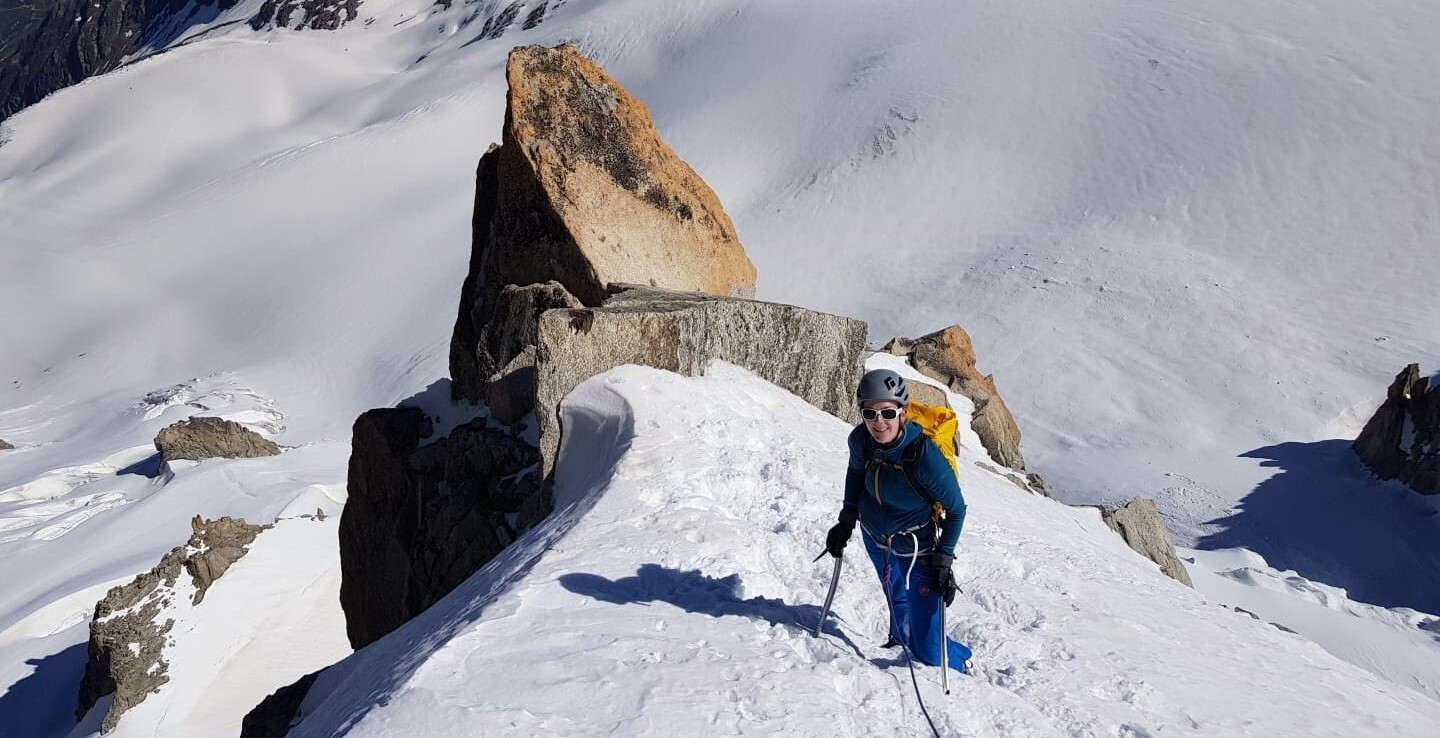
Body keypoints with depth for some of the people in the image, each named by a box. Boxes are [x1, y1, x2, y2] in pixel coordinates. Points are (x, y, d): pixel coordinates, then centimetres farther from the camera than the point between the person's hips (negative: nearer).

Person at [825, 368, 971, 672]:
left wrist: (944, 559, -14)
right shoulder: (861, 440, -16)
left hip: (916, 553, -4)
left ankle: (963, 665, 27)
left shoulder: (926, 457, -31)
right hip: (874, 538, 4)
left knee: (929, 652, -3)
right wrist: (847, 518, 8)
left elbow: (956, 510, -15)